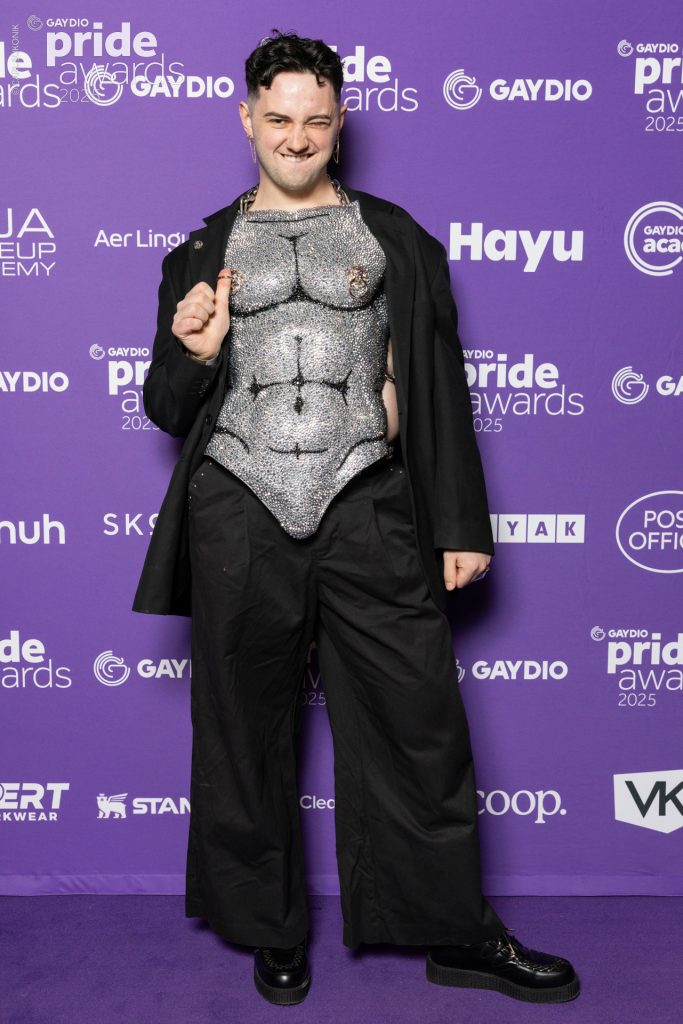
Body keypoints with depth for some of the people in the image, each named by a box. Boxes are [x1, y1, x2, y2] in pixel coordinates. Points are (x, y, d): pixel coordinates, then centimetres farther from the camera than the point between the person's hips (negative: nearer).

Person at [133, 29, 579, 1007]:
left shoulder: (395, 238, 11)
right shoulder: (203, 251, 13)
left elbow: (440, 390, 9)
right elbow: (167, 408, 14)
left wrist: (462, 523, 4)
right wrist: (194, 356, -8)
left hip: (367, 513, 0)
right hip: (240, 516, 1)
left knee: (419, 724, 1)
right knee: (246, 734, 8)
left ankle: (459, 933, 20)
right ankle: (271, 930, 28)